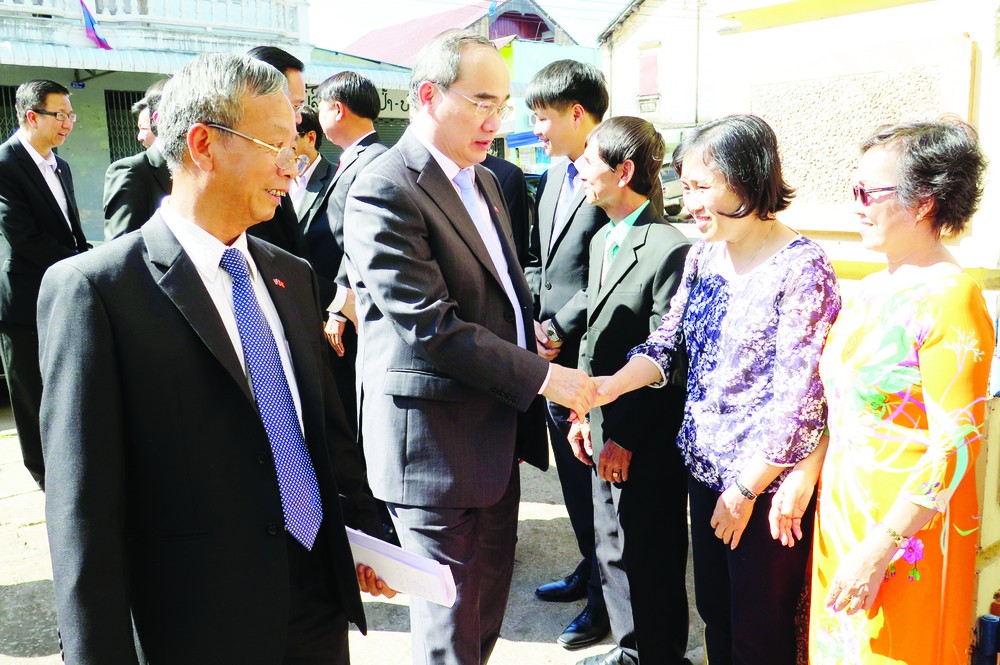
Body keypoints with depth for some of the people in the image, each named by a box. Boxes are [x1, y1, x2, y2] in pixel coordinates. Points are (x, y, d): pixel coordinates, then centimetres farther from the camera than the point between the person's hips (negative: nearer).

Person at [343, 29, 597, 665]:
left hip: (498, 426, 9)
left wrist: (536, 337, 5)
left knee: (491, 588, 21)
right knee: (451, 614, 8)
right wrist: (543, 376, -19)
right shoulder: (385, 192, -18)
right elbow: (431, 327, -23)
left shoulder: (484, 181, 12)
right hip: (436, 439, -8)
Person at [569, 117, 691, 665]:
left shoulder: (669, 249, -18)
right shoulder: (602, 240, 10)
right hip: (606, 433, 9)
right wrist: (584, 414, 10)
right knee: (613, 550, 22)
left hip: (647, 443, -9)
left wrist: (627, 437, -16)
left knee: (652, 561, 9)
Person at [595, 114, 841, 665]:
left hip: (765, 481, -6)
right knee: (714, 614, 20)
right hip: (704, 468, 6)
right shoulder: (702, 256, 4)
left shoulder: (801, 270, -17)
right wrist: (609, 387, -12)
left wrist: (744, 490, -14)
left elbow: (798, 402, -19)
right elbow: (665, 344, 6)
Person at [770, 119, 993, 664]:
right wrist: (805, 472, 2)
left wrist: (876, 551, -20)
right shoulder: (871, 290, 7)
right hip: (840, 513, 7)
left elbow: (955, 448, -20)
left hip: (908, 532, -7)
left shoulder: (950, 300, -18)